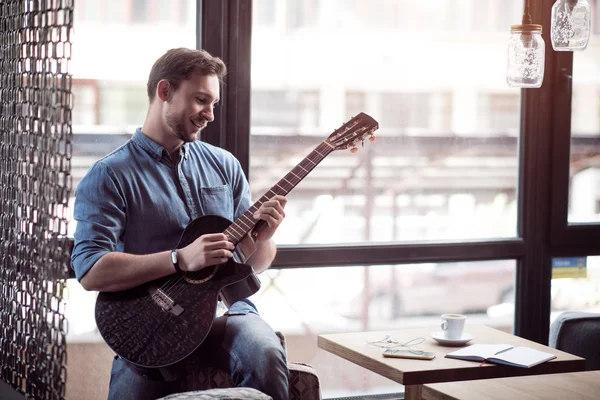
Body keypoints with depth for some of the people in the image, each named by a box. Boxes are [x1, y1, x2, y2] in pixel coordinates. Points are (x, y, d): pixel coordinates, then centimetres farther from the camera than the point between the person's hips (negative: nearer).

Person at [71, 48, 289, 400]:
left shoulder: (224, 165, 11)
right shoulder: (110, 175, -4)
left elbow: (254, 263, 14)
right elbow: (90, 271, -15)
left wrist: (263, 239, -10)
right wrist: (181, 259, -22)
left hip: (222, 309, 3)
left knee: (266, 355, -27)